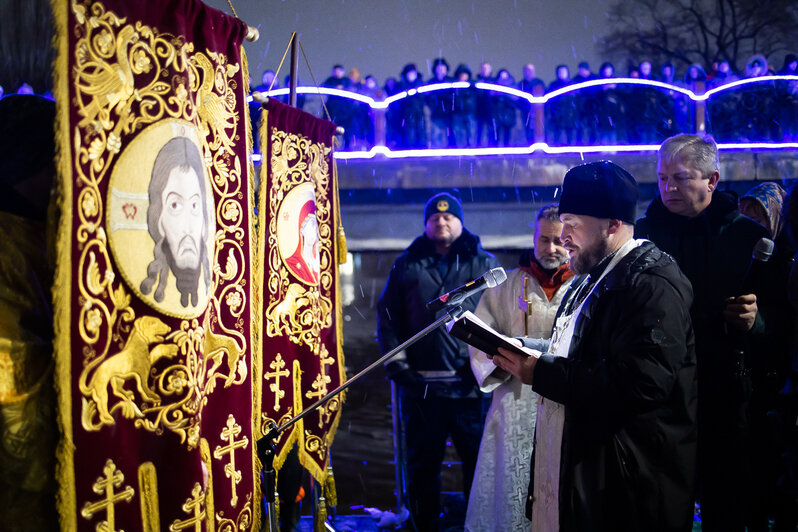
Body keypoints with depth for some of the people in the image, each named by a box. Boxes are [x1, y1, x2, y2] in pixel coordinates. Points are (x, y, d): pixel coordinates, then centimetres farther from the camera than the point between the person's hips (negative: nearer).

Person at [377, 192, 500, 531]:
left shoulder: (484, 264, 9)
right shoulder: (407, 265, 13)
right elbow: (388, 313, 10)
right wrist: (395, 359, 0)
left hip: (470, 384, -1)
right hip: (420, 383, 2)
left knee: (478, 459, 3)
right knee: (422, 462, 9)